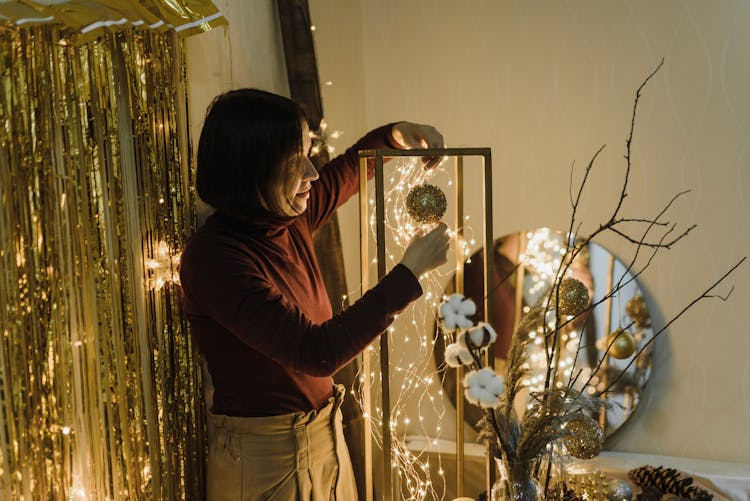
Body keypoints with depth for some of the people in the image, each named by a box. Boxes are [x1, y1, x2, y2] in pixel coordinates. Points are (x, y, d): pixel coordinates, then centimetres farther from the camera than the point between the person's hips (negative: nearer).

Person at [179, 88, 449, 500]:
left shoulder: (289, 222, 0)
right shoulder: (214, 257, -24)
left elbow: (344, 173, 21)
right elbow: (316, 353, -30)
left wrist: (394, 134, 3)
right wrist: (409, 271, -25)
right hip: (263, 458, -7)